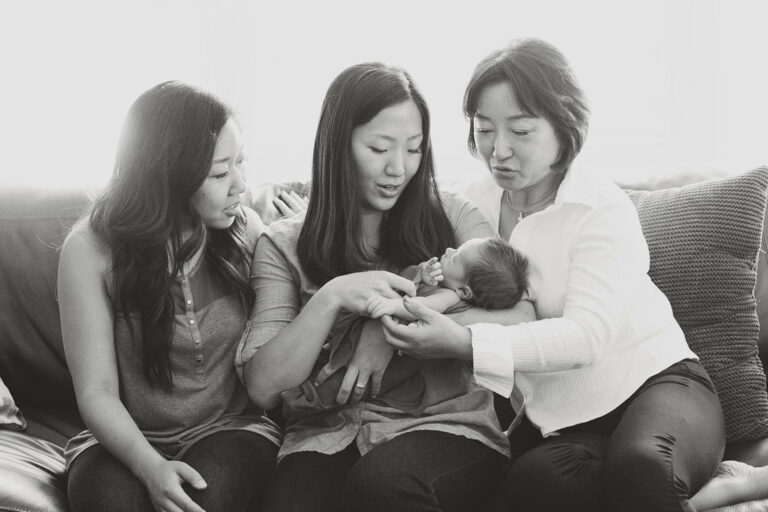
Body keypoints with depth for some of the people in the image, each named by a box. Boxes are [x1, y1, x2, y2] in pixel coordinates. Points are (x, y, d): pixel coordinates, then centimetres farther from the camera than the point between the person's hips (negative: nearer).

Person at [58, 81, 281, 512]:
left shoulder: (246, 229, -2)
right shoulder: (90, 250, -10)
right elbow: (97, 393, -11)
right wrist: (150, 467, -27)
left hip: (232, 428, 1)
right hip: (127, 439, -1)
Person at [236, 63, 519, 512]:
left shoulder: (451, 218, 8)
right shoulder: (285, 246, 8)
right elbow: (263, 386, -1)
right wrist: (330, 298, -15)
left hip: (445, 423, 0)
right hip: (328, 436, 0)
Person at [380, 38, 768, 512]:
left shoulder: (604, 209, -12)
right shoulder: (473, 204, 5)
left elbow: (586, 335, -25)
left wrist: (466, 343, -38)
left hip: (655, 382, -4)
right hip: (557, 415, 5)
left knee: (638, 465, -41)